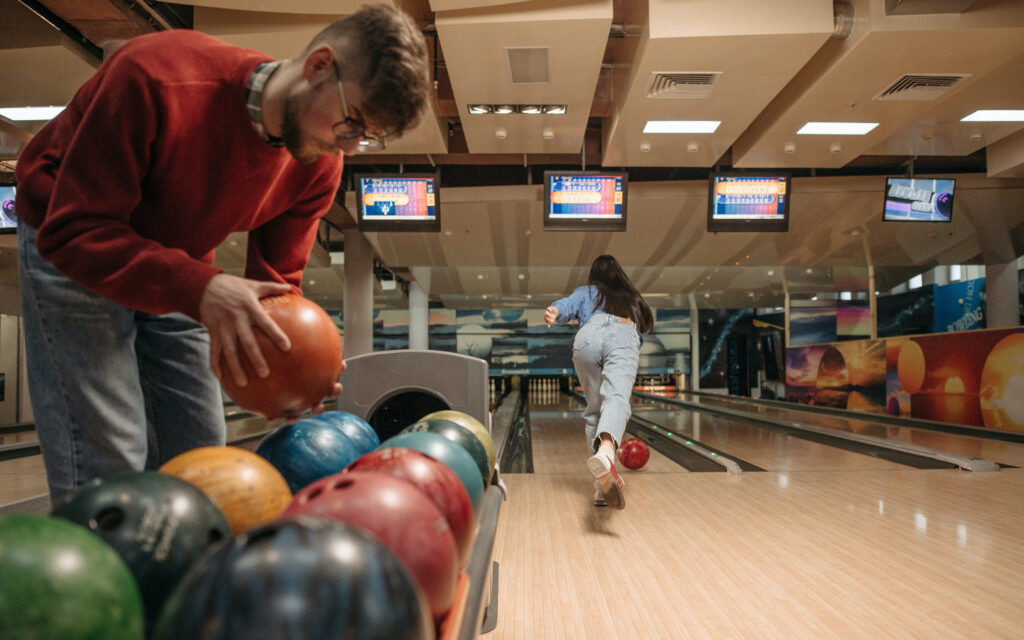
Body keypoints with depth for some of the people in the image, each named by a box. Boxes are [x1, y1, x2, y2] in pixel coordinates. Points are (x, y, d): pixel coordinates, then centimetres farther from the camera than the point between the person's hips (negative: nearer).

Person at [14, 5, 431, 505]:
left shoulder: (319, 167, -15)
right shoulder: (155, 79, -33)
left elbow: (275, 281, -8)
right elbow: (72, 231, -31)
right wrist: (199, 288, -47)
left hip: (176, 267, 6)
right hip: (70, 251, -5)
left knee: (199, 459, 6)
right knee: (106, 465, -13)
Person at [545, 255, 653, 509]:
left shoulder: (586, 291, 33)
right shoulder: (632, 299, 40)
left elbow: (569, 305, 11)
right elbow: (644, 328, 39)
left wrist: (554, 311, -9)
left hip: (589, 337, 1)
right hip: (624, 337, 0)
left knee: (594, 410, 12)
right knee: (616, 401, -23)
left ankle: (602, 485, 9)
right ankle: (605, 453, -55)